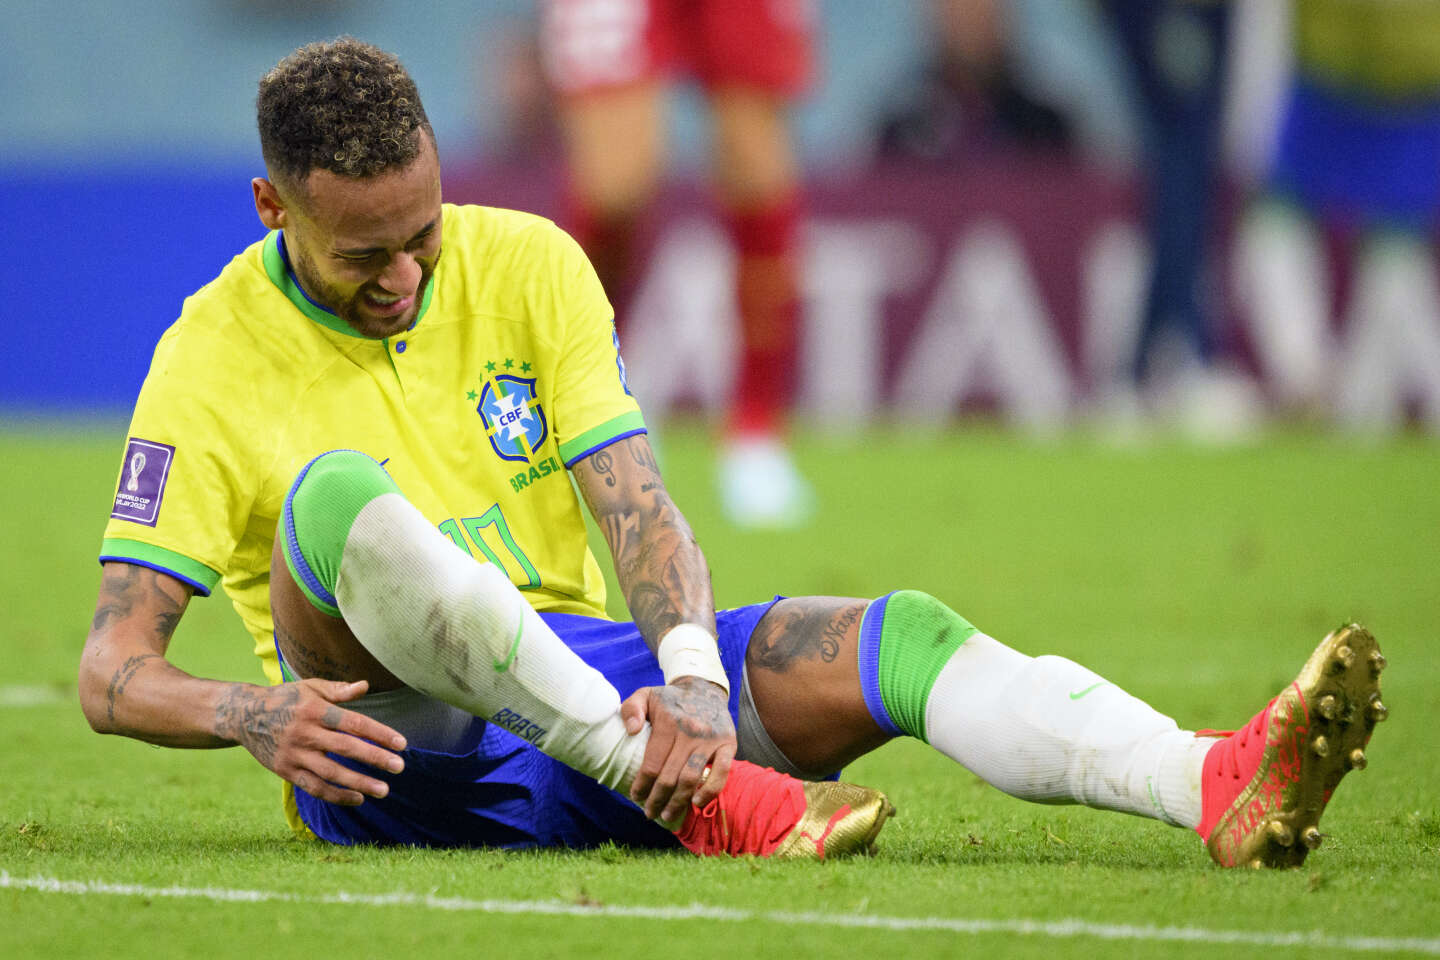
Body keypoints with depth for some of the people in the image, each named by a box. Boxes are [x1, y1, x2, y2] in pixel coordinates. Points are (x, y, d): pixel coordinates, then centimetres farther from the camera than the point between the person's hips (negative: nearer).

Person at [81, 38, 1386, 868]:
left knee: (900, 636, -20)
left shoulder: (527, 265, 6)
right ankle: (701, 800, -43)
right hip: (401, 757, -4)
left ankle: (1223, 791, -46)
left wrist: (692, 676, -26)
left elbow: (637, 507, -5)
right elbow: (113, 671, -7)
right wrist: (254, 716, -29)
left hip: (585, 681, 4)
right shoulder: (214, 359, -3)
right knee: (338, 496, -34)